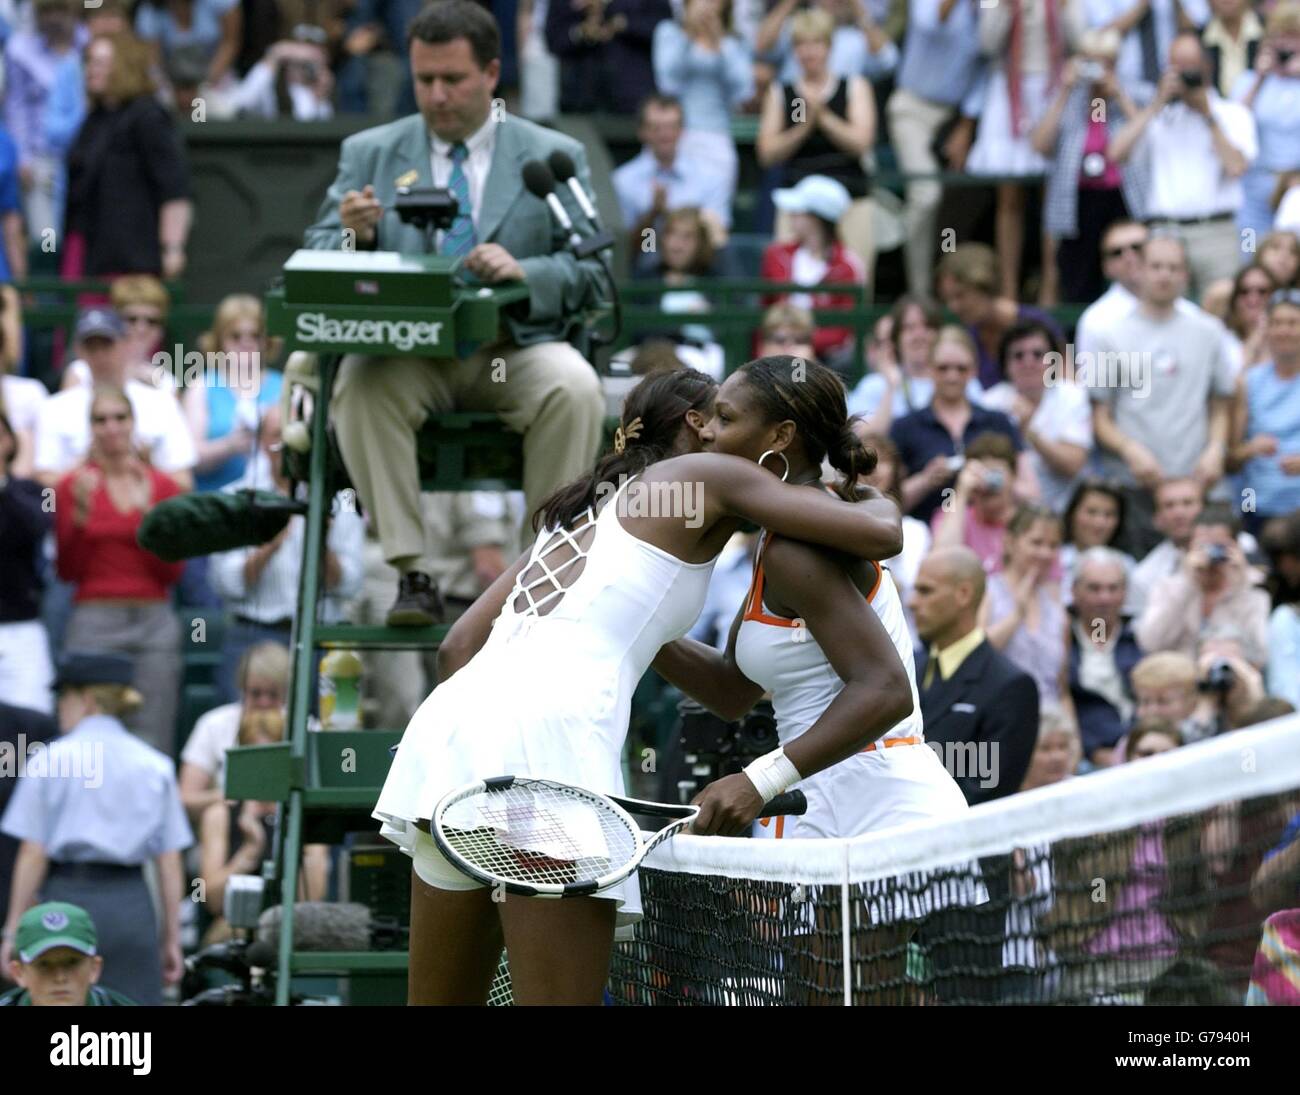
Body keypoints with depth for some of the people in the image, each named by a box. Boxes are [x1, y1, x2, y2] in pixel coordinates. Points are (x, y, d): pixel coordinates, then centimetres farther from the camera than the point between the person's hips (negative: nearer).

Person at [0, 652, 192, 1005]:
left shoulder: (54, 759, -3)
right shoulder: (154, 765, 6)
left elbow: (33, 854, -5)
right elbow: (169, 864, 5)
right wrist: (171, 938, 11)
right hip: (131, 904, 2)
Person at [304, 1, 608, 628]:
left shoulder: (554, 158, 10)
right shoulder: (369, 154, 14)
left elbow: (591, 275, 3)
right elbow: (315, 260, 9)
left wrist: (524, 272, -18)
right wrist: (353, 235, -15)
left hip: (516, 348, -1)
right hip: (405, 351, 1)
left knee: (575, 389, -33)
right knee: (360, 386, -33)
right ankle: (412, 574, -29)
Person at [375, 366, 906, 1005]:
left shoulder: (585, 507, 31)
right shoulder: (710, 475, 11)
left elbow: (458, 645, 27)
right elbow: (879, 535, 5)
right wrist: (877, 501, 27)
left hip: (452, 714, 8)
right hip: (546, 730, -8)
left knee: (441, 1000, 10)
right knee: (559, 999, -9)